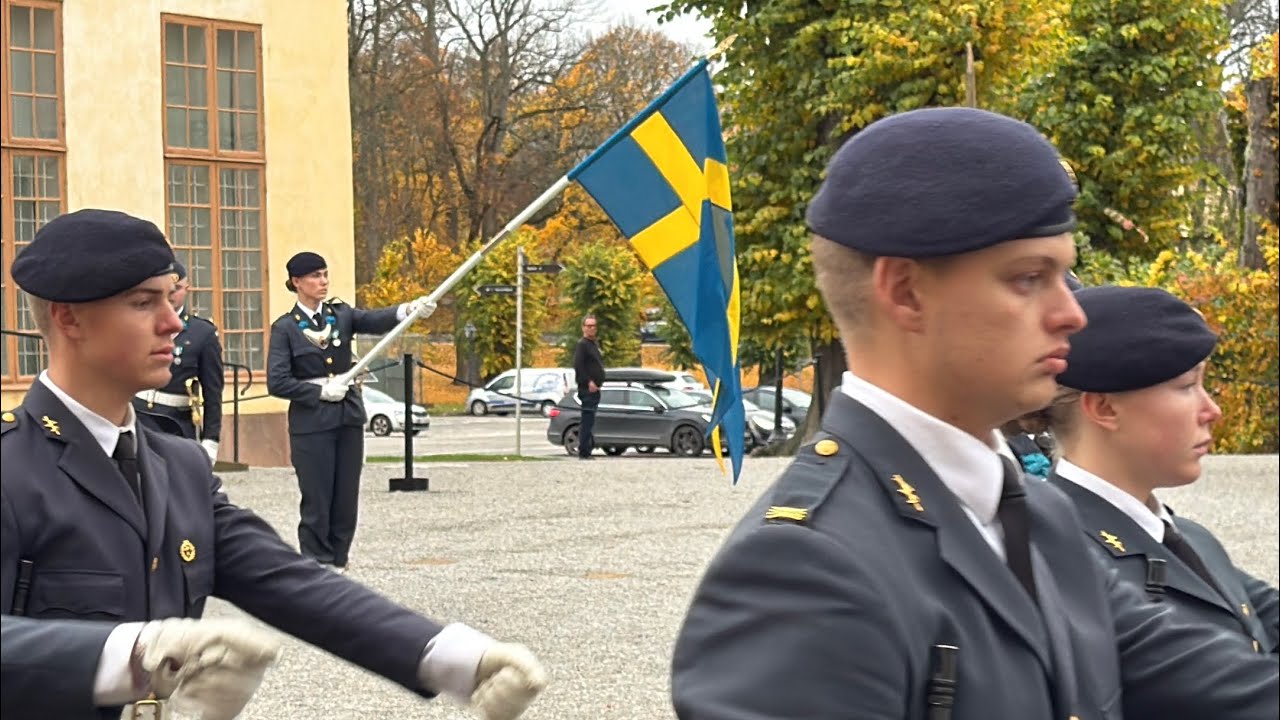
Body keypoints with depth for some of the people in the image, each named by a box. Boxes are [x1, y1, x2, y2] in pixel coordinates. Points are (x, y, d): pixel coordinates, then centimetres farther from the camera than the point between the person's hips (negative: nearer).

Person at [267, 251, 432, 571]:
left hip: (348, 417, 4)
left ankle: (336, 566, 16)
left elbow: (375, 320, -11)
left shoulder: (341, 315, 9)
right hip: (311, 422, -4)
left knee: (346, 500, 6)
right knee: (316, 503, -2)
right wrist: (320, 391, -13)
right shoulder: (285, 328, -3)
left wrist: (409, 310, -29)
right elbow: (277, 382, -9)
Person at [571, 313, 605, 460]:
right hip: (587, 388, -10)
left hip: (595, 388, 10)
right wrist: (589, 382, -23)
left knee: (589, 421, 13)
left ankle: (587, 449, 18)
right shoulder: (582, 345, -9)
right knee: (587, 420, -10)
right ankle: (584, 452, -10)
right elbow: (578, 365, -19)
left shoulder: (595, 344, 21)